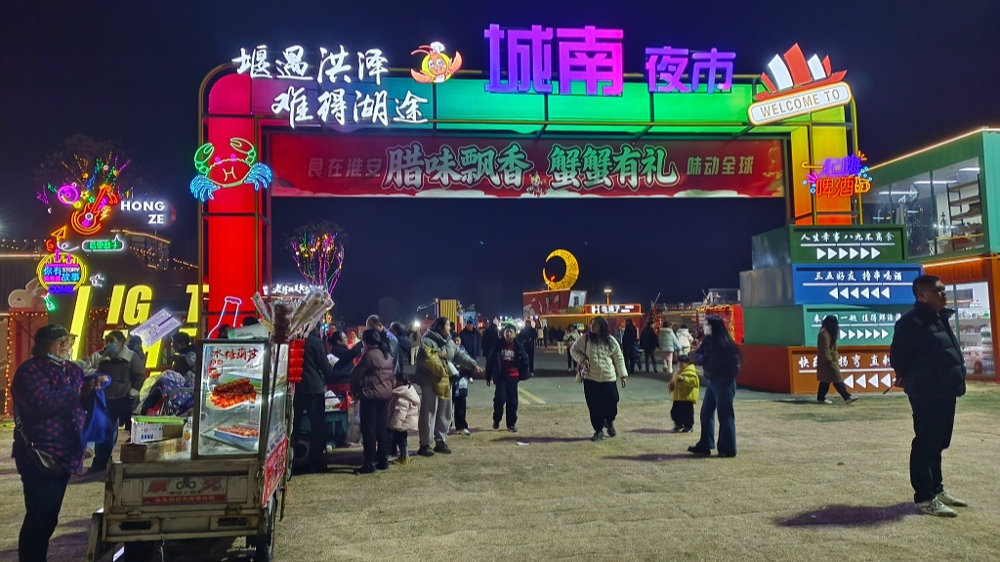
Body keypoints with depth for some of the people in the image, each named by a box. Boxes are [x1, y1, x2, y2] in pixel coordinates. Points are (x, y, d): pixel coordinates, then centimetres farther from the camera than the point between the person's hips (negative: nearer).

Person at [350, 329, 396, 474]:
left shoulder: (369, 354, -13)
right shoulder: (387, 354, 11)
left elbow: (356, 374, -9)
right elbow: (392, 374, 14)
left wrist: (354, 390, 5)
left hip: (370, 394, -8)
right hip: (386, 394, 8)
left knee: (368, 428, -3)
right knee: (381, 428, 13)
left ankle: (369, 463, -3)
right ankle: (383, 460, 16)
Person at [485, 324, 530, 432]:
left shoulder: (518, 346, -1)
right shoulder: (498, 345, -1)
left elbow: (524, 361, 6)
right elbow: (490, 361, 3)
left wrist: (523, 374, 1)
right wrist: (488, 376, 3)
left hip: (513, 377, 1)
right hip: (500, 376, -1)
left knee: (512, 400, 4)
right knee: (500, 397, -13)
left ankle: (511, 423, 18)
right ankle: (496, 420, 9)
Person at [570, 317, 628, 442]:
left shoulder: (611, 341, 1)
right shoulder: (585, 339, -1)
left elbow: (619, 358, 7)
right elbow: (573, 350, 7)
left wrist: (623, 375, 6)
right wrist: (582, 359, -11)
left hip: (608, 378, 0)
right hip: (590, 378, 0)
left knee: (611, 403, 2)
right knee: (594, 406, 1)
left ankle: (609, 422, 34)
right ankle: (598, 431, 17)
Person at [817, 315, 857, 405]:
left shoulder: (827, 333, 16)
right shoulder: (824, 334, -17)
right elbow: (825, 349, -22)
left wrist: (836, 359, 22)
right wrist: (830, 360, -23)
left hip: (831, 360, 11)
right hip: (828, 361, -11)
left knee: (825, 380, 11)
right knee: (837, 379, -10)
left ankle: (821, 398, 14)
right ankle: (847, 397, -10)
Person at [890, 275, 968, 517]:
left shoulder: (940, 318, 13)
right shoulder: (911, 321, -16)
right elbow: (898, 356, -14)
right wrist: (909, 378, -1)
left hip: (945, 392, 9)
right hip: (926, 394, -9)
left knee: (938, 442, 18)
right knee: (926, 443, -4)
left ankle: (936, 489, 30)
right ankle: (924, 497, 3)